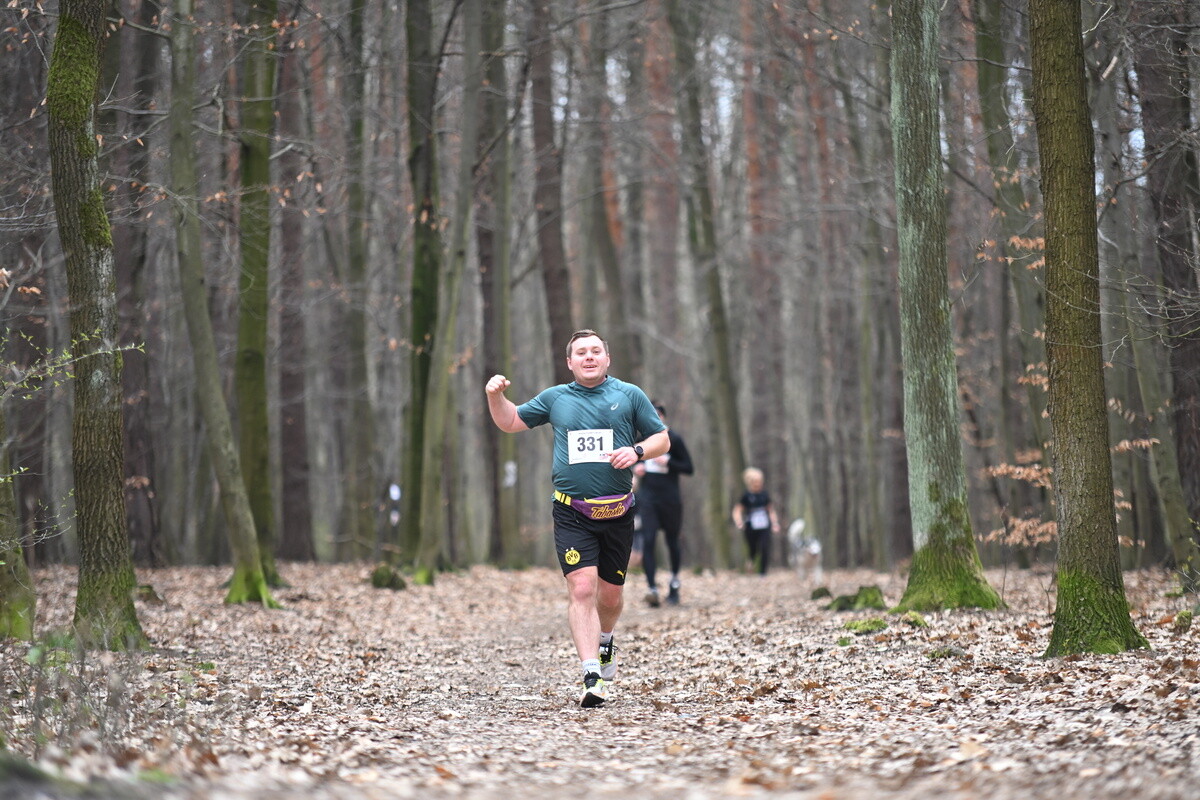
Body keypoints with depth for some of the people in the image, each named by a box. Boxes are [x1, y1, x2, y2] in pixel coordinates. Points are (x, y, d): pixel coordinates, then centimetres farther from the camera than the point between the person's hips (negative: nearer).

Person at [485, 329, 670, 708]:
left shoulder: (629, 395, 7)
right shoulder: (555, 398, 11)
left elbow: (661, 438, 10)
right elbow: (510, 422, 22)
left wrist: (636, 451, -10)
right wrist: (495, 396, 2)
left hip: (617, 513, 1)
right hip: (572, 515, -1)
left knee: (611, 592, 12)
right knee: (581, 588, -15)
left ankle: (604, 641, 45)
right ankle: (592, 676, -19)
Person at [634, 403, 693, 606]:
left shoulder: (674, 439, -5)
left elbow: (689, 468, -5)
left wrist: (668, 462, -19)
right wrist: (636, 468, 0)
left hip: (669, 497, -2)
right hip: (647, 496, 2)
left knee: (672, 540, 9)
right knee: (648, 541, -12)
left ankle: (675, 580, 34)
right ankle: (652, 588, -17)